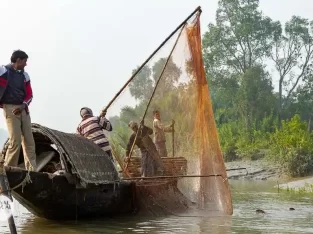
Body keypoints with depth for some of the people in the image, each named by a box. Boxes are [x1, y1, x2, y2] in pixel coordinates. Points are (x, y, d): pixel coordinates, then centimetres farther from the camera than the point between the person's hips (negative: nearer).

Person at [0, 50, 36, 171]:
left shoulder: (24, 75, 14)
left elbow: (29, 94, 12)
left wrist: (23, 105, -7)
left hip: (23, 109, 6)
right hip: (10, 108, -6)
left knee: (29, 142, 1)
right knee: (15, 141, -13)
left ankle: (32, 171, 3)